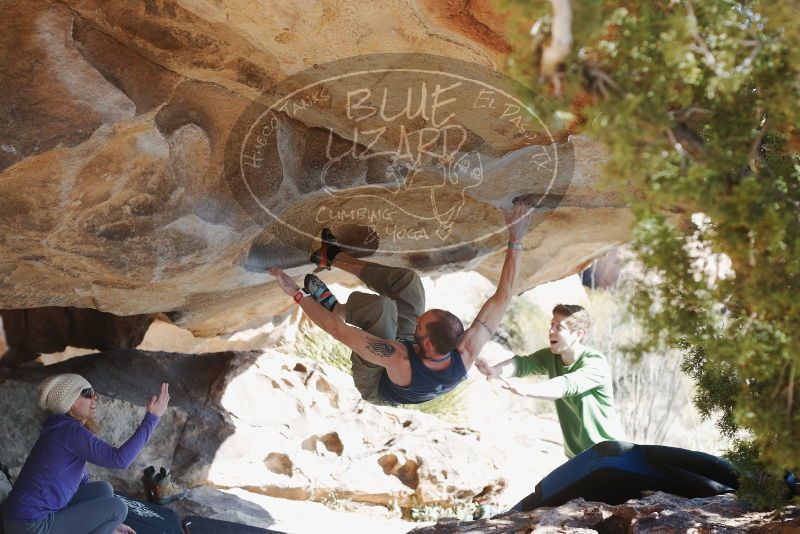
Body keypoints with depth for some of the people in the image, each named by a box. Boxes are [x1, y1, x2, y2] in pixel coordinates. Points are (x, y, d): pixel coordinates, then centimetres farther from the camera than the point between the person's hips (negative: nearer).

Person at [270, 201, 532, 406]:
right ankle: (333, 257, 19)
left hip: (375, 385, -5)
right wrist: (515, 240, -30)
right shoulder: (466, 354, -37)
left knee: (380, 305, -33)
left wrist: (296, 294, -37)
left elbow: (339, 331, -44)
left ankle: (333, 306, 2)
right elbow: (502, 297, -30)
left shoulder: (398, 359, -48)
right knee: (407, 279, -2)